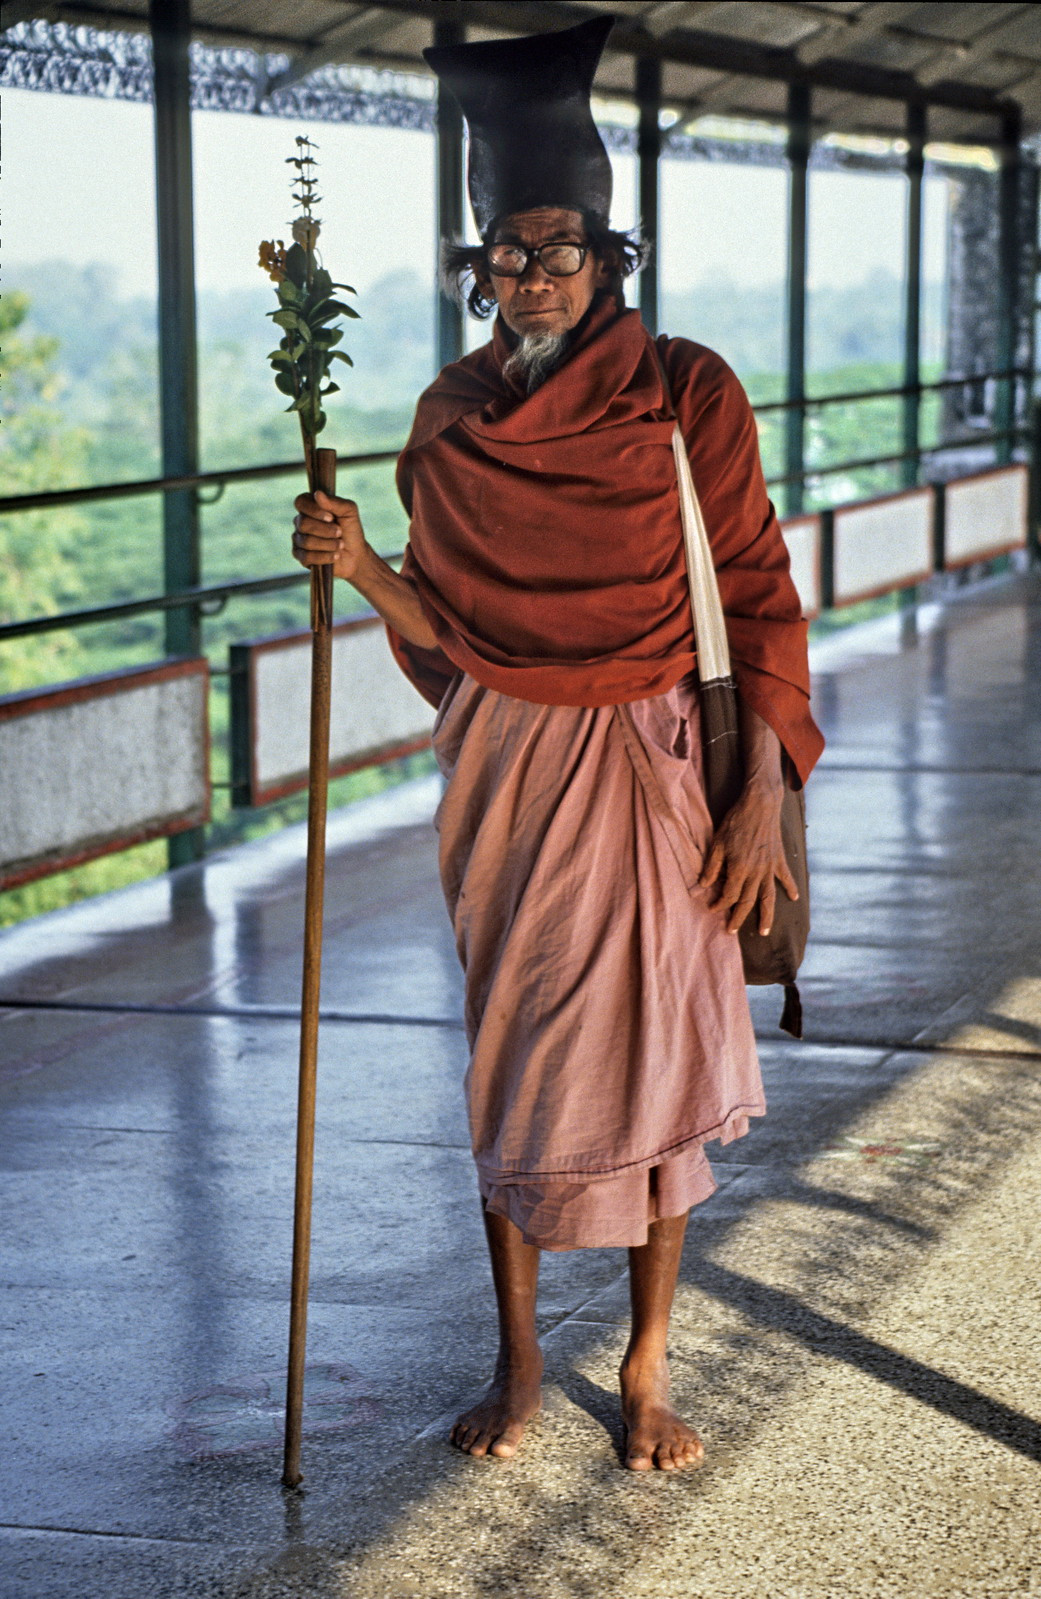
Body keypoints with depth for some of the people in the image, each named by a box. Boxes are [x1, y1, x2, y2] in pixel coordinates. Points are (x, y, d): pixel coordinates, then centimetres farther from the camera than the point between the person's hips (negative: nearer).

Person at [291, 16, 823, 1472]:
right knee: (513, 1058, 8)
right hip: (505, 771, 3)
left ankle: (648, 1366, 16)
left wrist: (761, 802, -10)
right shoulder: (450, 418, 4)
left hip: (649, 768, -2)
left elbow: (758, 600, -5)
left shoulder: (685, 393, -6)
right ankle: (518, 1358, 22)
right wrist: (360, 567, -11)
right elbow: (447, 639, 8)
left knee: (657, 1052, 1)